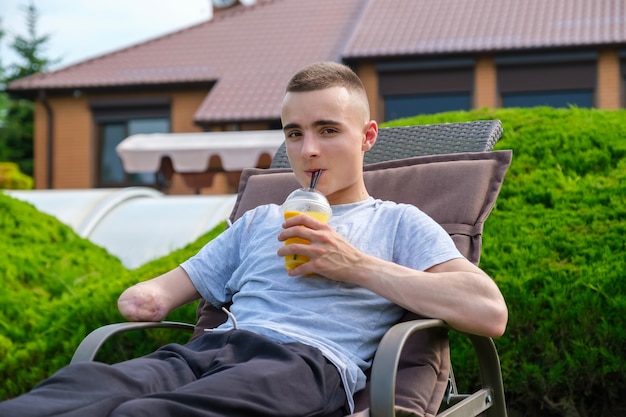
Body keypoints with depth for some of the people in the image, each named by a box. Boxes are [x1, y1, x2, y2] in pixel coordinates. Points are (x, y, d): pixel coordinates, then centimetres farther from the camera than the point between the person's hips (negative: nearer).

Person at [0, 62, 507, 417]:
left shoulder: (399, 222, 19)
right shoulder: (259, 223, 35)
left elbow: (489, 314, 2)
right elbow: (168, 288, 33)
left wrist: (356, 265, 2)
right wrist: (144, 299, 6)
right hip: (212, 348, 5)